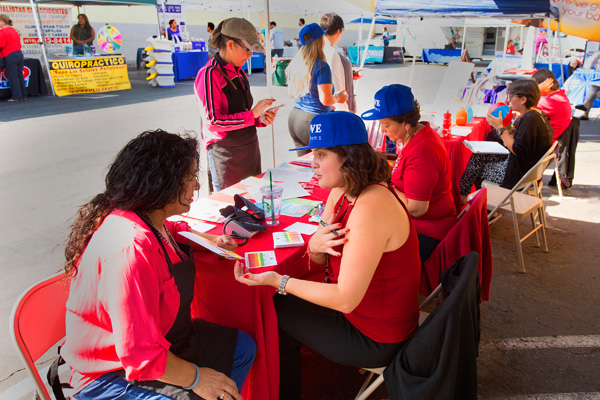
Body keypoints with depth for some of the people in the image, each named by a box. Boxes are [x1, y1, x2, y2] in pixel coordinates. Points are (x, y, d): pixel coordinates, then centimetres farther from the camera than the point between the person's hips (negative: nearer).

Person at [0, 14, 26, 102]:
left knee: (12, 77, -3)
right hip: (19, 54, 8)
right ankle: (23, 95, 10)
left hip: (10, 56, -8)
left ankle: (17, 96, -2)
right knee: (20, 76, 9)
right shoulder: (14, 31, 18)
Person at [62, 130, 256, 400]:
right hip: (113, 376, -9)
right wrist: (195, 377, -18)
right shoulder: (132, 249, -35)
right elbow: (141, 357, -33)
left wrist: (208, 240, 9)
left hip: (158, 343, 10)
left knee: (242, 348, 12)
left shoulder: (150, 219, -4)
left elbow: (172, 232, 25)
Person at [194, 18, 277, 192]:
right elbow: (212, 121, -20)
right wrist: (252, 114, -19)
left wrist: (261, 119, 0)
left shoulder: (239, 72, 12)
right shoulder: (209, 74, -13)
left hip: (250, 149, 8)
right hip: (226, 153, -8)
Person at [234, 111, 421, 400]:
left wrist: (279, 281, -22)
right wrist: (315, 244, -20)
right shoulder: (340, 192, -1)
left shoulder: (369, 208, -32)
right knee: (282, 304, 13)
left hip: (376, 340, -8)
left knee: (276, 312, 2)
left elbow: (345, 299, -30)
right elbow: (319, 258, 4)